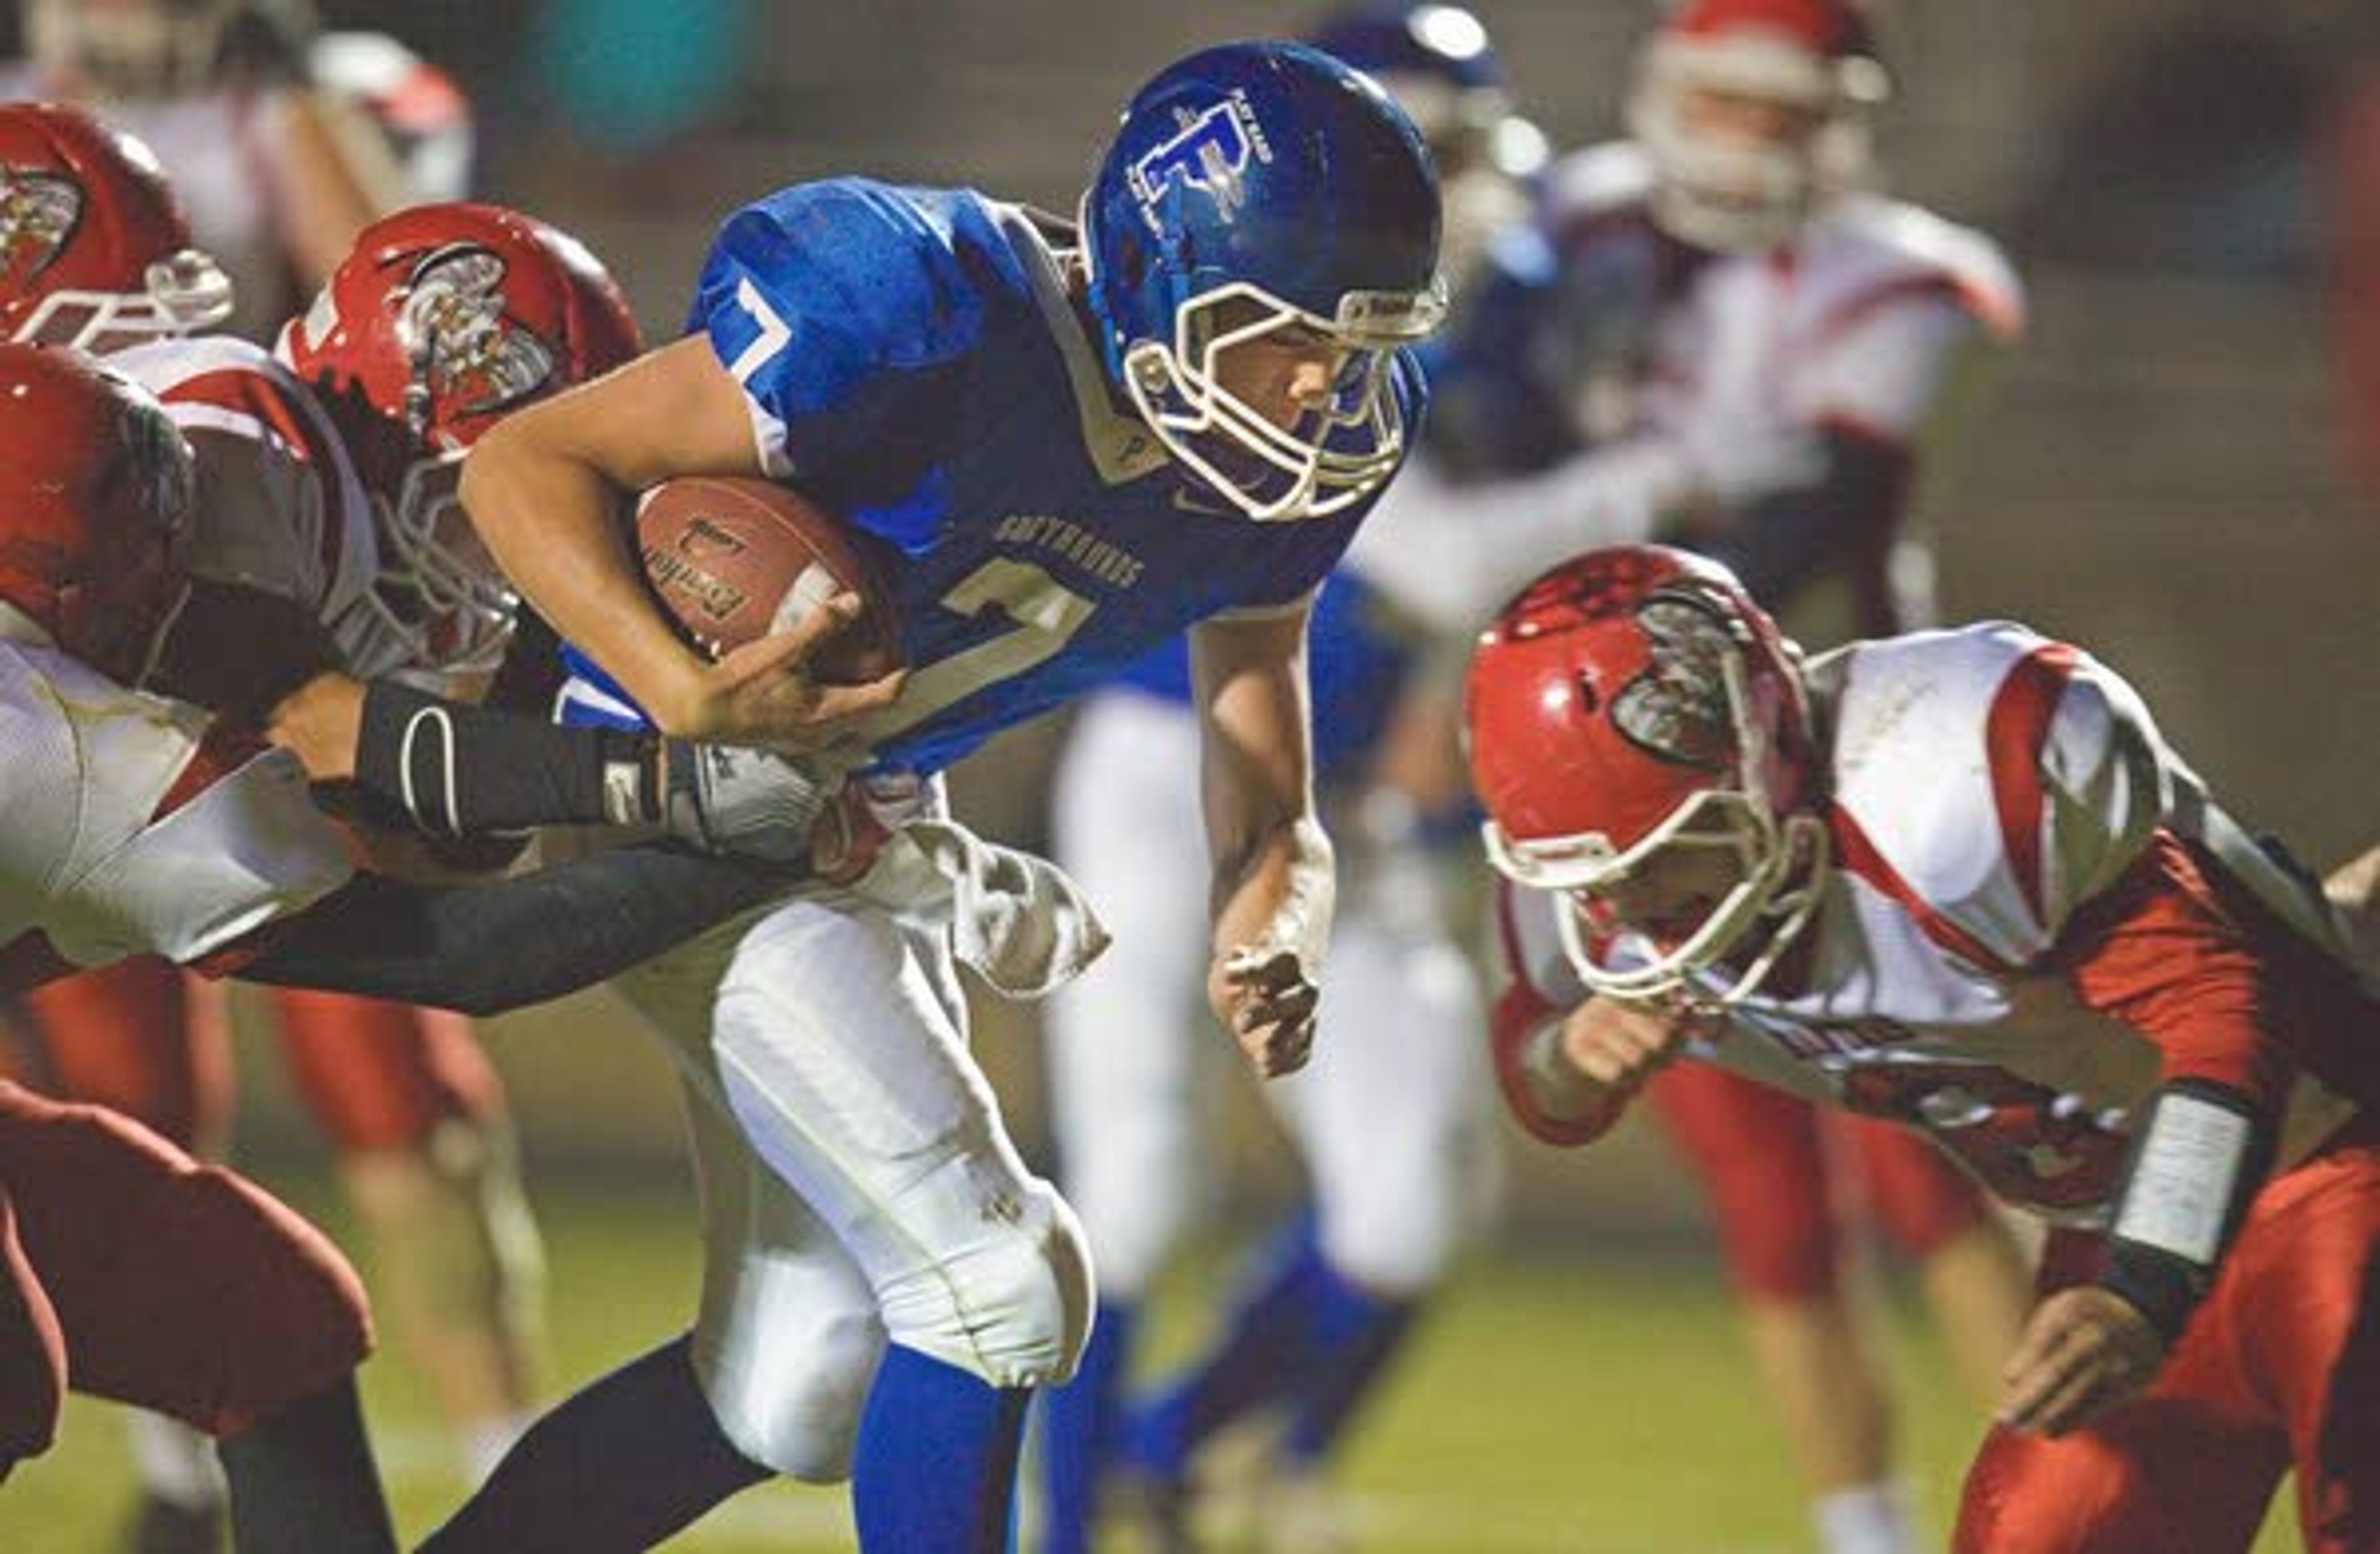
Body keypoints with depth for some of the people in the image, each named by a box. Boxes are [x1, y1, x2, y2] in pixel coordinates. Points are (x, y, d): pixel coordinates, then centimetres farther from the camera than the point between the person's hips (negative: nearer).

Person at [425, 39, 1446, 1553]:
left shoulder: (1284, 473, -6)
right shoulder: (942, 324, -28)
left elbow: (1269, 816, 2)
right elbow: (523, 463, -24)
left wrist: (1267, 953, -21)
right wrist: (683, 693, -39)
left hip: (880, 840, 8)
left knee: (789, 1393, 14)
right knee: (999, 1286, -15)